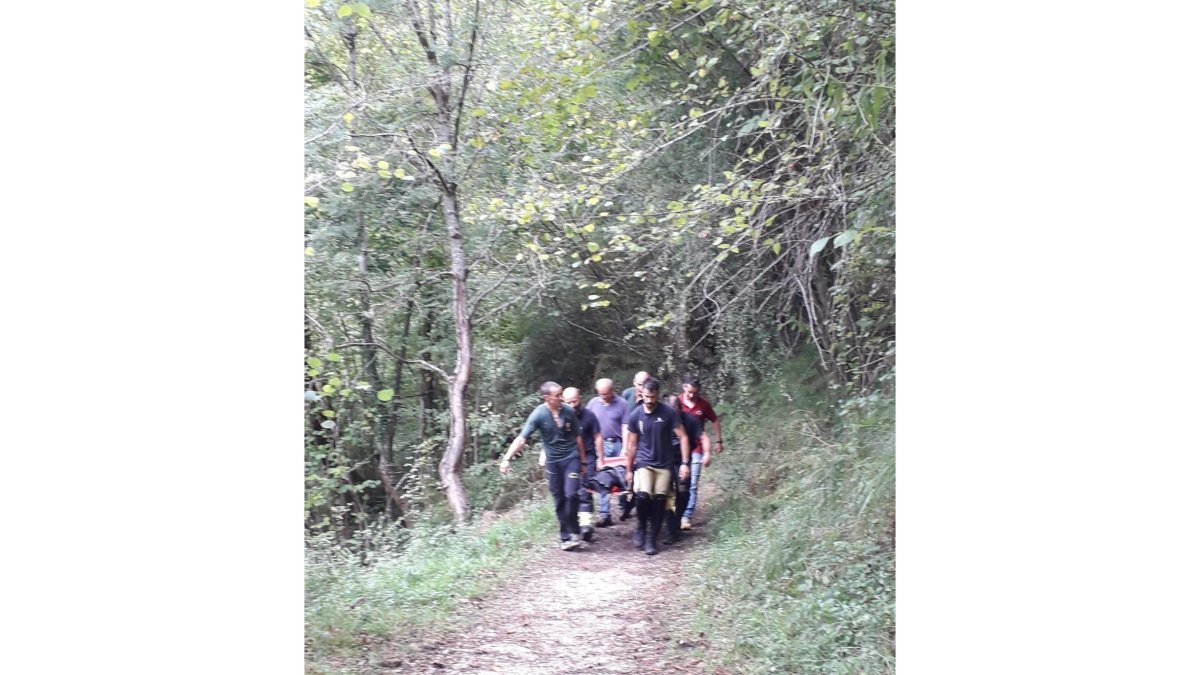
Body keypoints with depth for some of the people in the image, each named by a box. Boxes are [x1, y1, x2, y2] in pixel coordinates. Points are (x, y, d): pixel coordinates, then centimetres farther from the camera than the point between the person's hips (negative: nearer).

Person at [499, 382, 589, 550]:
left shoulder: (569, 411, -7)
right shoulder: (539, 414, -14)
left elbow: (577, 436, 5)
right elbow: (521, 439, -19)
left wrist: (583, 460, 10)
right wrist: (507, 458, -30)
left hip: (571, 458, 0)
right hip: (553, 462, 0)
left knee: (571, 494, -14)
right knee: (559, 501, 7)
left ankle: (573, 532, 4)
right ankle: (565, 536, 19)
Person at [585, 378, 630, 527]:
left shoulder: (622, 404, -4)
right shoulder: (593, 403, 3)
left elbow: (625, 428, -4)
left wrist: (625, 448, -10)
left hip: (618, 444, -1)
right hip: (600, 445, 1)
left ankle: (624, 507, 26)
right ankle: (605, 513, 3)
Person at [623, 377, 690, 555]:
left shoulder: (668, 413, -8)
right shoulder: (635, 416, -3)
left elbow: (683, 437, -4)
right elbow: (632, 445, 5)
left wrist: (685, 463, -10)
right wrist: (628, 470, 9)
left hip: (664, 464, 0)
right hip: (644, 463, 0)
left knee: (659, 501, -5)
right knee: (643, 495, -21)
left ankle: (652, 539, 11)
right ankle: (641, 528, 5)